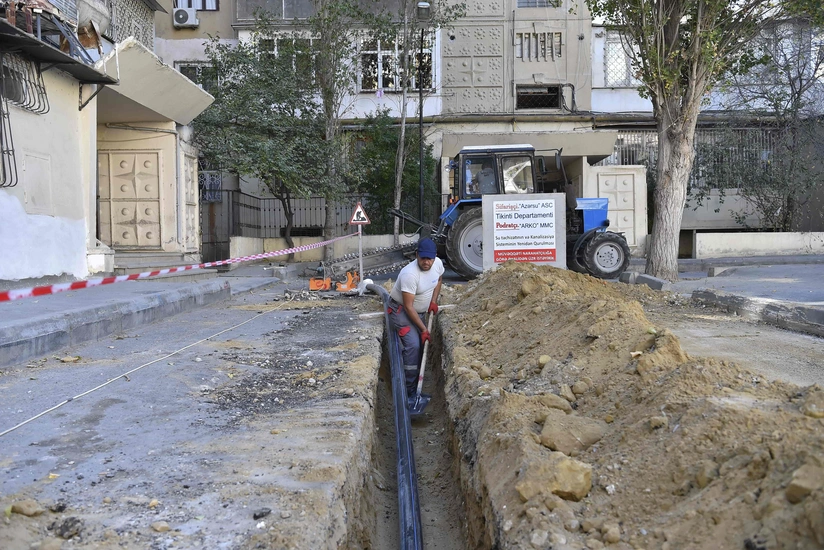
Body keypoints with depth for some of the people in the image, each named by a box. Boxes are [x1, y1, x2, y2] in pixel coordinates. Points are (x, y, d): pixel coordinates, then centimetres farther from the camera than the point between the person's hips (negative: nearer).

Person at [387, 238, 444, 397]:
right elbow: (408, 306, -30)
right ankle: (409, 391, -11)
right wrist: (424, 329, -26)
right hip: (401, 310, -8)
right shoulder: (410, 274, -34)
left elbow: (439, 279, 13)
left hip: (419, 312, 8)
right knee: (413, 345, -20)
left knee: (422, 346, 12)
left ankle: (415, 385, 29)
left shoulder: (438, 263, -13)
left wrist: (433, 301, 1)